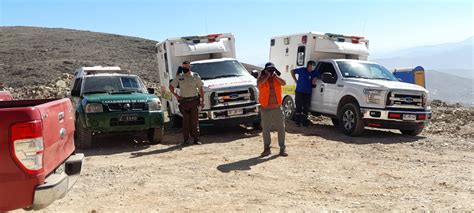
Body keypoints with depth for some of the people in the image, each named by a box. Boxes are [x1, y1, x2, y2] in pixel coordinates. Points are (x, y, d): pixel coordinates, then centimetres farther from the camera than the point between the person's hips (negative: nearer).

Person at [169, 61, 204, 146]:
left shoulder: (196, 76, 5)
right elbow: (171, 86, 14)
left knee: (195, 121, 1)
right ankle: (185, 140, 4)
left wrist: (202, 101, 2)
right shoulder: (179, 77, 6)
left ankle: (196, 139, 8)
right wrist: (176, 95, -1)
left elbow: (200, 89, 7)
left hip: (194, 101, 0)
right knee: (185, 121, 0)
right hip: (184, 101, 0)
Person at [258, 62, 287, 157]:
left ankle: (282, 148, 12)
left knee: (281, 128, 4)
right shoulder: (262, 78, 1)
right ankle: (267, 148, 17)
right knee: (266, 129, 6)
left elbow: (284, 83, -12)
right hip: (266, 109, -2)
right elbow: (259, 83, -23)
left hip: (277, 108, 2)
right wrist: (267, 75, -13)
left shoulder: (277, 78, 8)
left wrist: (275, 75, -10)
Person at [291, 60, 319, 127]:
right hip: (299, 91, -4)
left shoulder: (314, 73, 5)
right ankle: (298, 122, 4)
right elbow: (292, 71, 6)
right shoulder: (302, 70, -3)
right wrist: (295, 80, 3)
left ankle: (305, 122, 14)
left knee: (306, 108, 6)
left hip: (308, 93, 4)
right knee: (299, 107, -2)